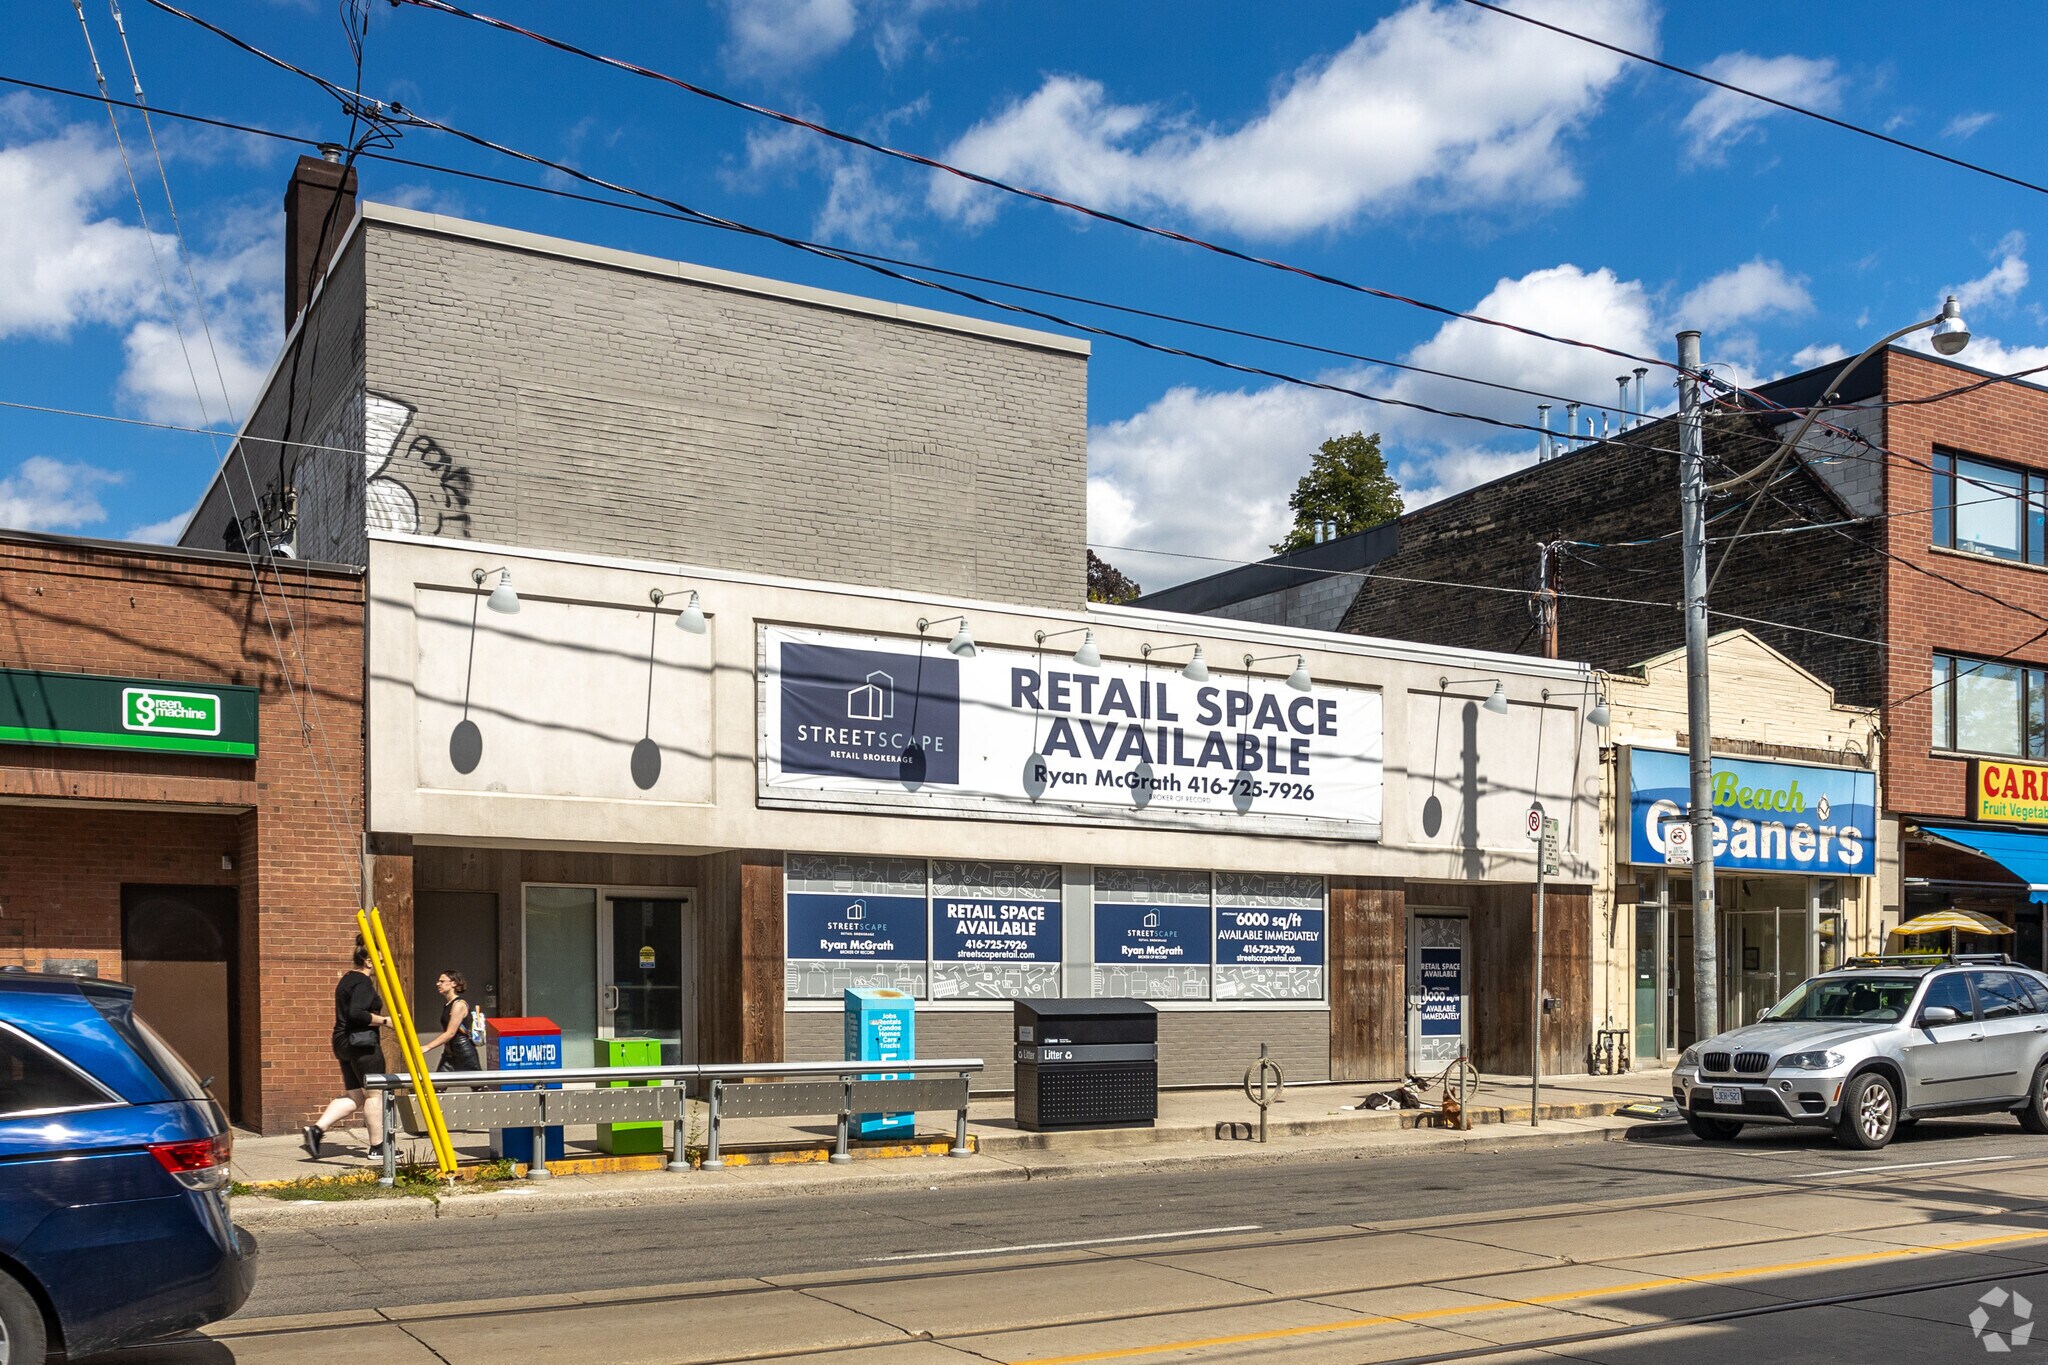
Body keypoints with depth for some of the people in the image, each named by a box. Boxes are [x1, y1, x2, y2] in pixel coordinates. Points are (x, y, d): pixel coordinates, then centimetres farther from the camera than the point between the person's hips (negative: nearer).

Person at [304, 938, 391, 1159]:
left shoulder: (347, 979, 17)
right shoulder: (363, 982, -14)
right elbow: (357, 1014, -25)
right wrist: (384, 1020, -17)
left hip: (344, 1043, 10)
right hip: (362, 1043, -10)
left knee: (353, 1096, 11)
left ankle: (317, 1128, -2)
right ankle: (377, 1145, 5)